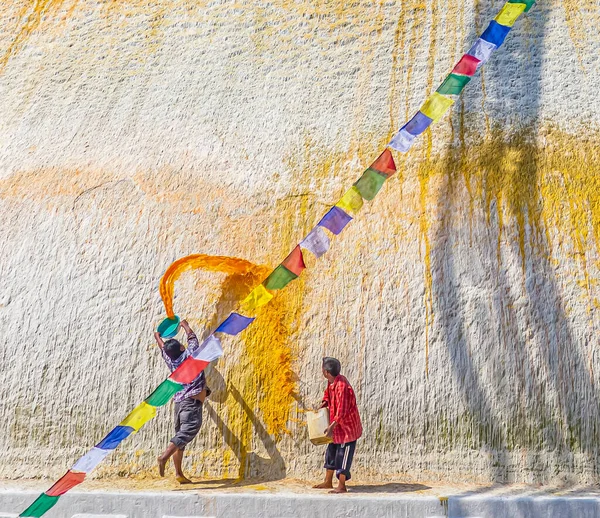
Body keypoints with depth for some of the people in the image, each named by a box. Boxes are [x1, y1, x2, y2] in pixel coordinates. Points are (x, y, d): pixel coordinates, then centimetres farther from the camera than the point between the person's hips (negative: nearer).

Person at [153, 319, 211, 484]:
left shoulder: (171, 362, 14)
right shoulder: (190, 354, 0)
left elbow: (163, 349, 33)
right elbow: (192, 337, 16)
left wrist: (158, 337, 52)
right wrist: (185, 325, 34)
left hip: (179, 402, 7)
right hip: (192, 402, -7)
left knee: (181, 436, 9)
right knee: (189, 430, -18)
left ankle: (179, 473, 9)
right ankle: (164, 456, -33)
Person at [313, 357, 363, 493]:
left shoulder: (341, 386, -29)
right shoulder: (331, 382, -1)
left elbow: (342, 411, -27)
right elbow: (328, 394, 20)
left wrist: (331, 427, -23)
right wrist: (323, 404, 2)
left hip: (347, 427, -10)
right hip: (338, 426, 10)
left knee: (342, 456, 1)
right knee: (331, 452, 17)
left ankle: (341, 486, 14)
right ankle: (328, 482, 30)